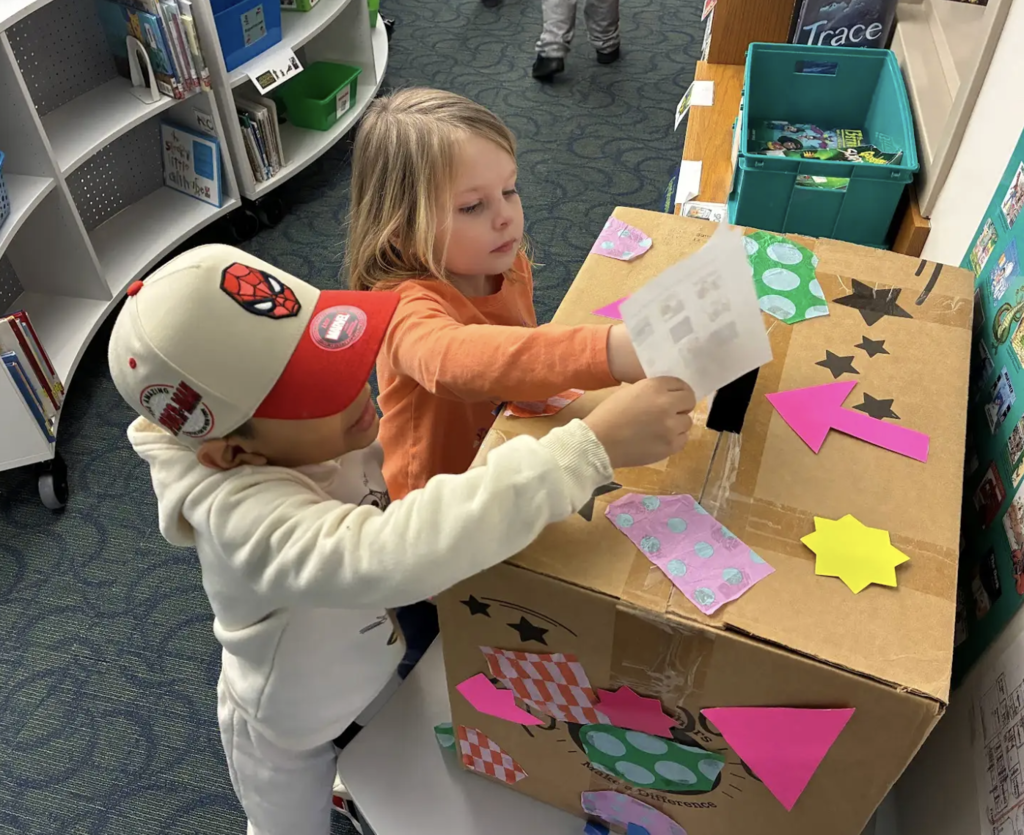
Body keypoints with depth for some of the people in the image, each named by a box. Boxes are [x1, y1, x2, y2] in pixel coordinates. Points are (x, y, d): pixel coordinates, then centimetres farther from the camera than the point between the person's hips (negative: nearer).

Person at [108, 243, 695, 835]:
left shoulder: (317, 427, -23)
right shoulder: (241, 516, -45)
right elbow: (391, 557, -62)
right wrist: (592, 447, -62)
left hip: (371, 671, 6)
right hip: (288, 731, -6)